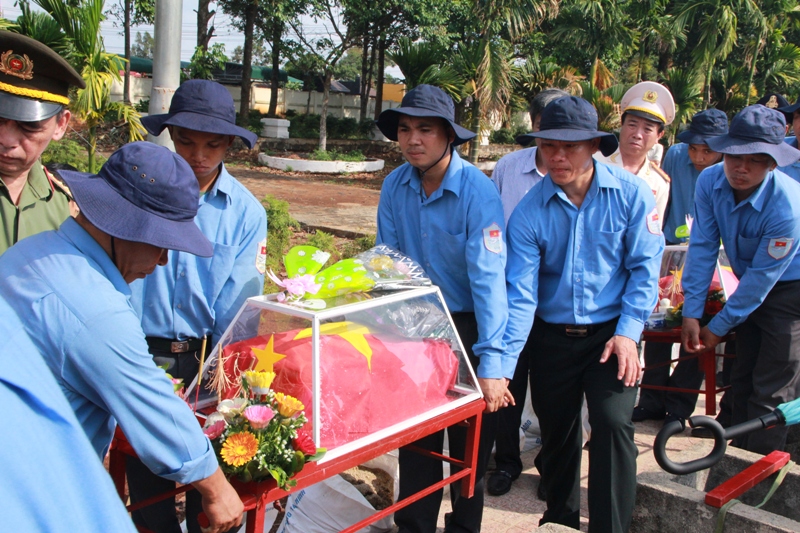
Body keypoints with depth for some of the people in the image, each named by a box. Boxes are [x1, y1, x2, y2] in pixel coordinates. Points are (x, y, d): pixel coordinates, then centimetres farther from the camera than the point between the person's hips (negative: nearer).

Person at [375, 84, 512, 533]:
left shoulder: (478, 191, -20)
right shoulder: (394, 187, -5)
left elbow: (488, 276, -27)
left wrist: (492, 362, -32)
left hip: (468, 326, -4)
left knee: (470, 443, 10)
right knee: (415, 437, 12)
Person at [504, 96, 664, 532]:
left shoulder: (630, 194, -11)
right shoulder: (529, 211, -10)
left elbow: (645, 266, -6)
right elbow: (520, 292, -13)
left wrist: (627, 332, -14)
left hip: (610, 333, -2)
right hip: (551, 336, 2)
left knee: (613, 423, -15)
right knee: (555, 431, 14)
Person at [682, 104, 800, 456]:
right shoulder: (711, 182, -16)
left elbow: (763, 276, -24)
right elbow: (703, 247, -11)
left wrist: (718, 327, -16)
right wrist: (691, 313, -13)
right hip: (749, 286, 6)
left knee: (770, 394, -6)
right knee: (741, 381, 14)